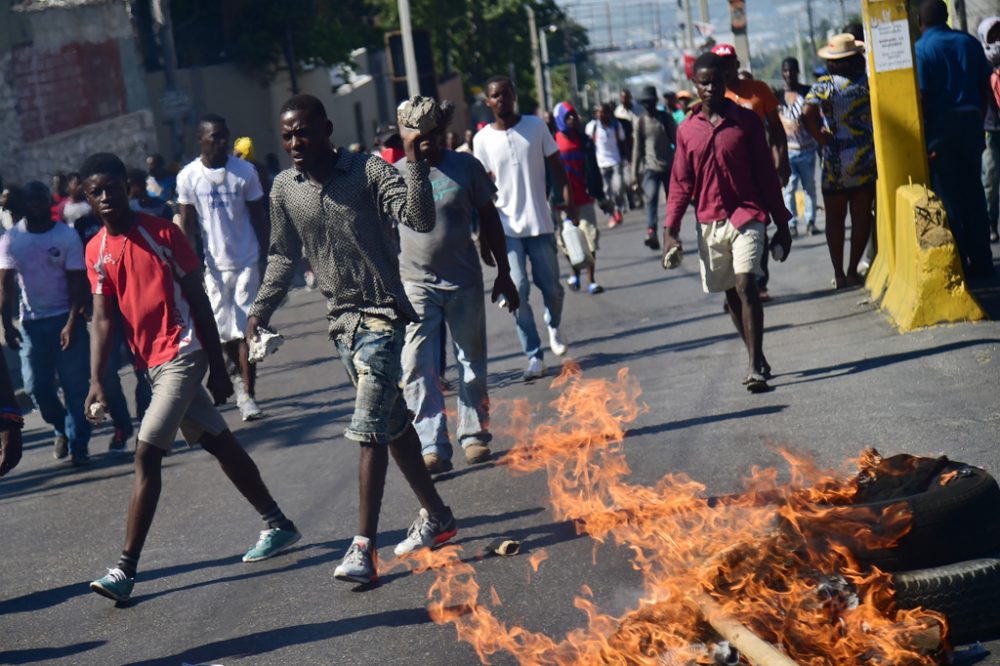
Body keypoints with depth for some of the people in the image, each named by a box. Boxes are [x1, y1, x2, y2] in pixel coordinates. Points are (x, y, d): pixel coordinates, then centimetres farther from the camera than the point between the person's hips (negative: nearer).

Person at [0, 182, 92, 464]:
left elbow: (77, 282, -9)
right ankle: (61, 429, 27)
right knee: (36, 384, 2)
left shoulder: (67, 236, -7)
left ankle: (78, 444, 5)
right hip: (32, 321, 2)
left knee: (74, 385, -3)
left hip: (66, 318, -2)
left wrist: (72, 323, -17)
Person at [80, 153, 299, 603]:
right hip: (151, 363, 6)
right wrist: (97, 380, -13)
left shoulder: (162, 233, -8)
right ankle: (277, 525, 28)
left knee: (146, 454, -14)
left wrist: (218, 368, -5)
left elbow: (198, 299, -5)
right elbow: (103, 318, 1)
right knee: (218, 443, 15)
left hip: (182, 355, -6)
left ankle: (126, 568, -13)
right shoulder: (96, 251, 6)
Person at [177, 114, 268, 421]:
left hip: (246, 260, -1)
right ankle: (243, 376, 32)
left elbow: (258, 217, 3)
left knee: (246, 328, -4)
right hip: (213, 263, 1)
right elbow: (187, 225, 0)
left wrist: (265, 255, -1)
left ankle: (248, 393, 1)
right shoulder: (188, 176, -3)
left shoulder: (245, 171, -3)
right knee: (223, 330, 8)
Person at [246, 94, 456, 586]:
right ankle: (435, 516, 28)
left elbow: (420, 221, -22)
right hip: (340, 319, 6)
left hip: (381, 314, -6)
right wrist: (260, 311, 7)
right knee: (392, 424, 14)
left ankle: (363, 549, -11)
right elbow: (284, 256, 15)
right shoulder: (284, 189, 5)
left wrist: (413, 158, -31)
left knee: (368, 429, -12)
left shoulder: (369, 172, -11)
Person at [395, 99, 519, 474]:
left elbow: (488, 218, 7)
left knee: (472, 363, 10)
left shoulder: (465, 166, 0)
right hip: (415, 285, -1)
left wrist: (503, 272, 7)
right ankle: (433, 447, -7)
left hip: (464, 281, 1)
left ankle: (474, 435, 25)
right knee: (417, 369, -8)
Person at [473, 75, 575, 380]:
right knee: (518, 291, -7)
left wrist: (568, 200, -5)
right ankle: (534, 357, -1)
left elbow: (556, 166, 7)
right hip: (507, 227, -1)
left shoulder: (536, 126, 2)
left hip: (540, 222, 1)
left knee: (551, 287, 5)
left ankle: (554, 327, 38)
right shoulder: (483, 139, 0)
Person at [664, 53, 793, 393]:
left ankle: (755, 367, -14)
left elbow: (766, 174, 3)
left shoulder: (746, 121, 0)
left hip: (746, 216, -3)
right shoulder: (687, 130, 7)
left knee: (745, 285, -16)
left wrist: (782, 224, 3)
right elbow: (681, 183, 8)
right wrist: (670, 231, 0)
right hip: (709, 222, 3)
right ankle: (757, 359, 22)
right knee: (730, 293, 9)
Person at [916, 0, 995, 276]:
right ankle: (981, 261, 13)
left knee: (948, 199, 1)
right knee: (974, 193, 11)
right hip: (971, 123, 4)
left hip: (940, 128, -4)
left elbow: (919, 95, -12)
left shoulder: (921, 49, -6)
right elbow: (985, 85, 8)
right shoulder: (969, 42, 7)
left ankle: (957, 263, 1)